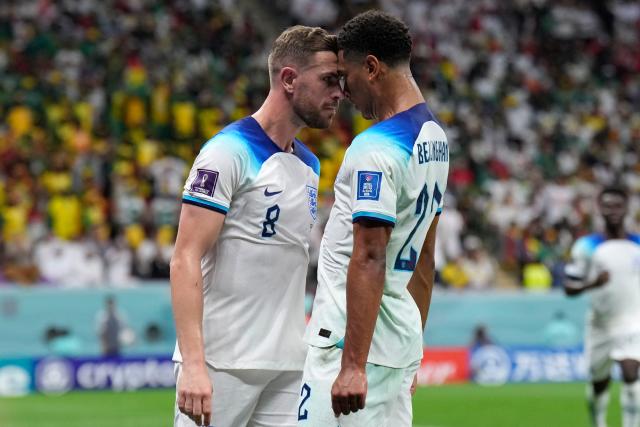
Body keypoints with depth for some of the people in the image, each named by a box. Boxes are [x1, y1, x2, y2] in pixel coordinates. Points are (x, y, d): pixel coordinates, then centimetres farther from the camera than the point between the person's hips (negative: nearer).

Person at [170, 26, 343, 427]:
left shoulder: (310, 165, 15)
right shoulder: (230, 153, -9)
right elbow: (186, 259, -15)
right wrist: (193, 364, -25)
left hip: (288, 365, 7)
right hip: (222, 363, -7)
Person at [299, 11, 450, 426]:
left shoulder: (375, 149, -17)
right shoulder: (435, 138, 13)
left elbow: (369, 261, -24)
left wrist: (353, 365, -26)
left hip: (354, 340, -10)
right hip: (402, 337, 10)